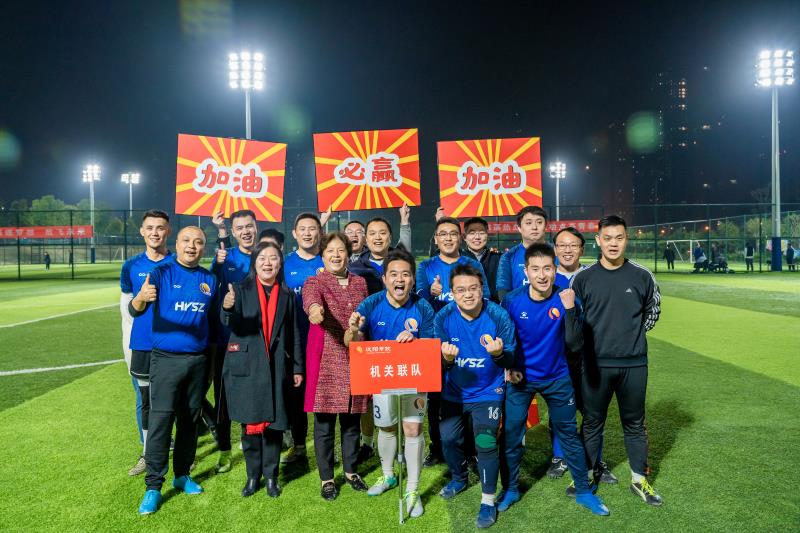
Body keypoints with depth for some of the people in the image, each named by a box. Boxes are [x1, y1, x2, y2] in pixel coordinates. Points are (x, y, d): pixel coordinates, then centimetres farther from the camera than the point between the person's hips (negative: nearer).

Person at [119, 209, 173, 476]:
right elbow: (126, 310, 9)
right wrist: (128, 349, 5)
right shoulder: (131, 267, 3)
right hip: (141, 347, 2)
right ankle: (148, 453, 25)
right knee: (145, 401, 11)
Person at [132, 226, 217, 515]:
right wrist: (140, 298, -42)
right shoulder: (161, 274, -6)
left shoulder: (209, 279, 5)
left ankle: (182, 474, 27)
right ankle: (153, 487, 6)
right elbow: (135, 311, -19)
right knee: (160, 420, -4)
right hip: (166, 358, -3)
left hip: (198, 359, 4)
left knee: (190, 420, 12)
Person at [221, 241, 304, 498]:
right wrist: (228, 308, -38)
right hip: (247, 367, -1)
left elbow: (294, 333, 10)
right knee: (250, 424, 4)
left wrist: (297, 368, 7)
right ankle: (252, 476, 23)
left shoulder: (287, 294, 8)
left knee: (273, 424, 5)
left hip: (277, 368, 2)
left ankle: (271, 476, 22)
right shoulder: (242, 289, 1)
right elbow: (231, 323, -15)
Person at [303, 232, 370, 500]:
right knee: (325, 423, 5)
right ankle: (326, 478, 22)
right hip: (327, 362, -3)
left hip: (356, 361, 4)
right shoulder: (315, 282, -4)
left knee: (352, 420, 14)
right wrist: (314, 308, -53)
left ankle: (350, 471, 33)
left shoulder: (360, 282, 10)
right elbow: (310, 297, -28)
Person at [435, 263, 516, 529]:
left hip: (487, 393, -3)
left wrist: (499, 353, -37)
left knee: (486, 444, -9)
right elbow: (438, 363, -8)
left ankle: (488, 501, 13)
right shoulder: (443, 317, -14)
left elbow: (510, 360, -15)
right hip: (453, 393, 3)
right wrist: (446, 359, -32)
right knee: (448, 439, 13)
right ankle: (459, 478, 44)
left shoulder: (499, 316, -19)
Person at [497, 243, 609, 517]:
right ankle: (510, 489, 28)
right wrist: (508, 367, -8)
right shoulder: (512, 300, -15)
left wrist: (569, 310, -32)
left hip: (557, 378, 0)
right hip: (520, 377, 0)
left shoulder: (565, 299, -16)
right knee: (511, 433, 7)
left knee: (569, 433, 13)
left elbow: (574, 345, -22)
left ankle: (583, 491, 32)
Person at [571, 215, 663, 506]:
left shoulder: (642, 276, -2)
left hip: (634, 364, 1)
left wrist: (634, 334, 8)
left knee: (634, 423, 14)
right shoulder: (583, 278, -5)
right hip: (596, 364, 0)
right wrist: (593, 340, 6)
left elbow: (653, 310, 13)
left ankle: (639, 480, 29)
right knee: (592, 423, 12)